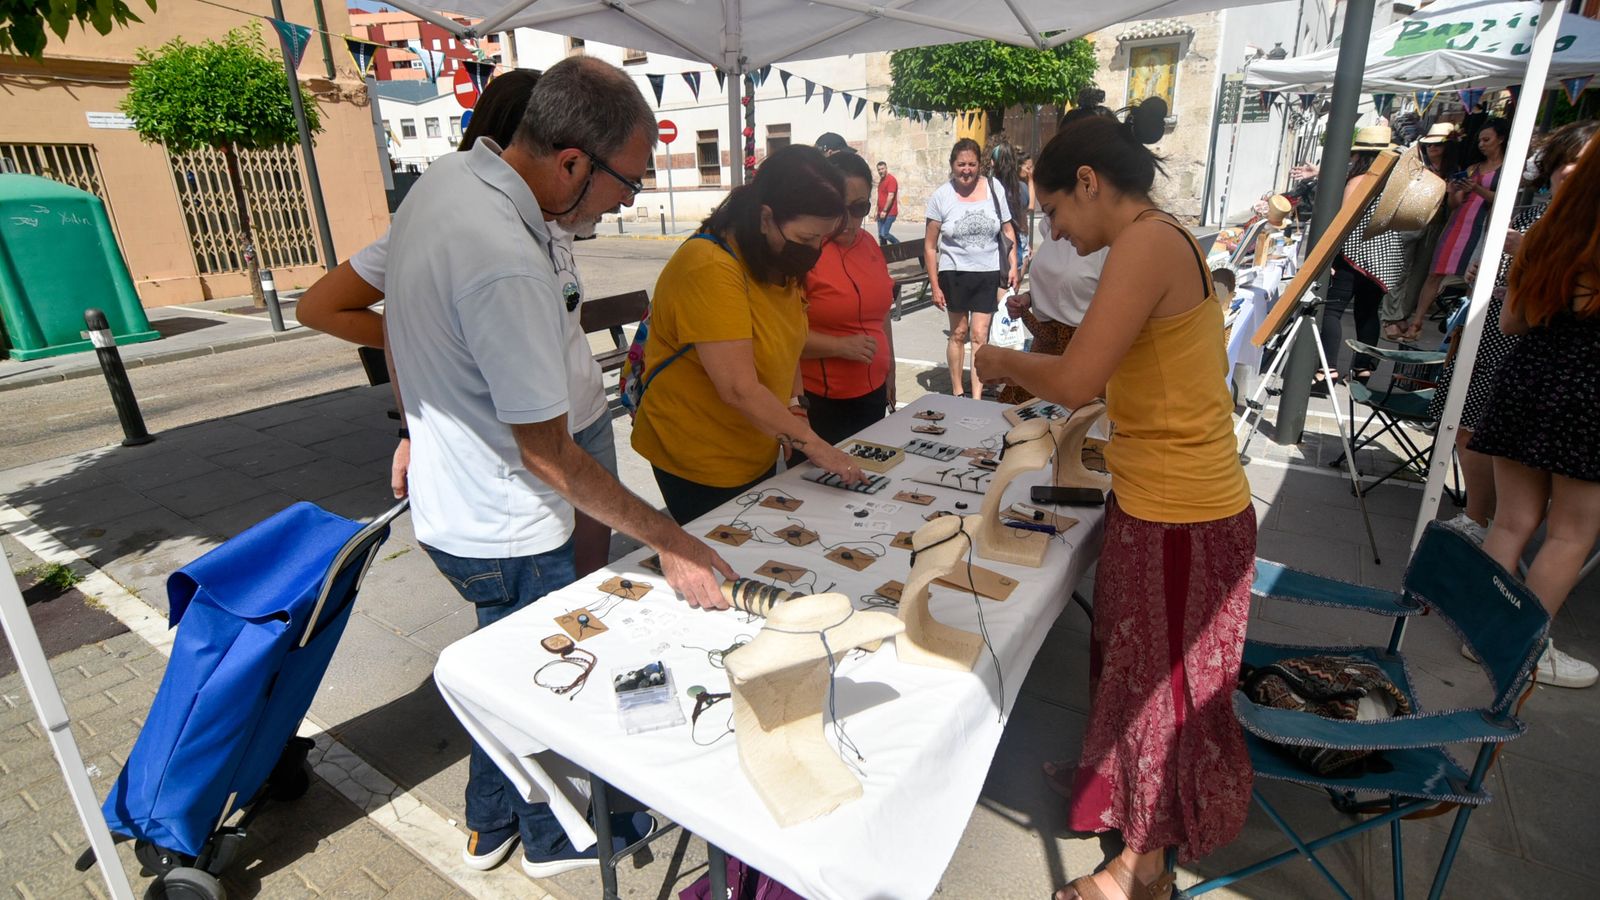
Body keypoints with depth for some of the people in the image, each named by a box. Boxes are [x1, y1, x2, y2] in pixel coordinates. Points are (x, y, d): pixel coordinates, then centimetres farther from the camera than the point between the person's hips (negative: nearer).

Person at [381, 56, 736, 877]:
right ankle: (558, 838, 42)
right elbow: (548, 457, -28)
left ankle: (492, 825, 49)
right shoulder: (508, 265, -33)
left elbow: (391, 324, 13)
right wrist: (671, 543, -22)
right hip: (506, 536, -9)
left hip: (445, 503, 9)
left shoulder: (440, 180, -1)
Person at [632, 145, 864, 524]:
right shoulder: (710, 268, -27)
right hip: (700, 463, -8)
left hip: (759, 451, 8)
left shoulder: (779, 259, 2)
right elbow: (739, 390, -30)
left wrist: (796, 408, 0)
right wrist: (811, 443, -24)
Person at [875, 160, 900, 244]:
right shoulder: (881, 180, 17)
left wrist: (885, 211, -22)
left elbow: (891, 196, -18)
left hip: (889, 213, -9)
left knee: (884, 234, -14)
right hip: (881, 213, 9)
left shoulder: (891, 179, -10)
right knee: (880, 235, 5)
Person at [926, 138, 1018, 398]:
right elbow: (929, 246, -3)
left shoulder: (993, 189, 1)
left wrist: (1013, 265, -3)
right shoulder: (941, 196, -5)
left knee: (979, 336, -1)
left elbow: (1008, 230, 9)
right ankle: (956, 392, 23)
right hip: (954, 273, -1)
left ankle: (977, 398, 2)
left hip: (988, 274, 1)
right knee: (958, 333, 10)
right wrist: (935, 286, -6)